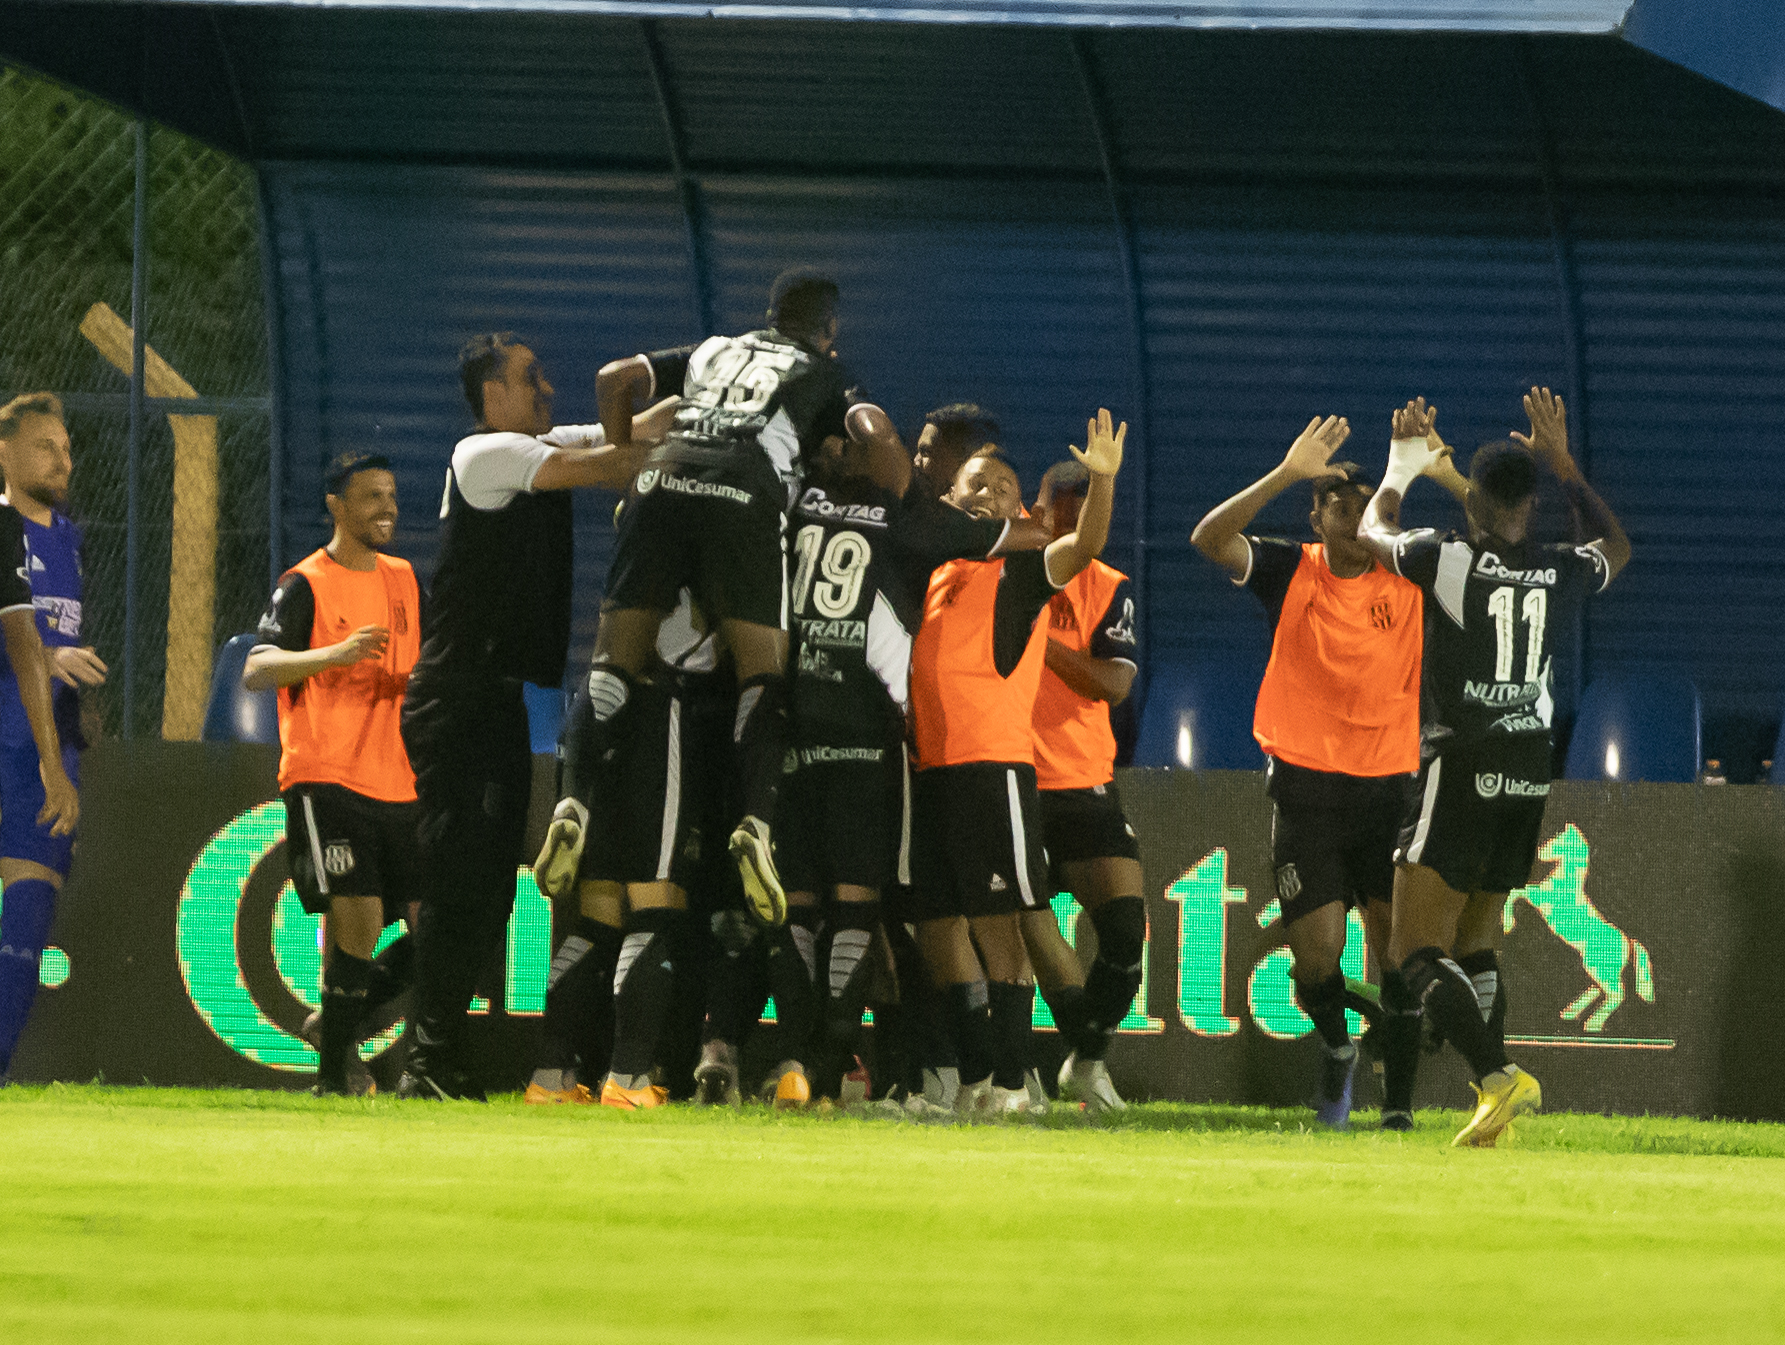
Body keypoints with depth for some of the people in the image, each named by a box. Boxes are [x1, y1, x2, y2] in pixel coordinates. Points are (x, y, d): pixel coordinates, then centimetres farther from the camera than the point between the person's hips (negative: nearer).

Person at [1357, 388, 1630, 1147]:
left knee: (1417, 954, -7)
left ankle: (1498, 1076, -28)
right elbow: (1615, 547, 29)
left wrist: (1403, 466, 31)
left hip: (1460, 764, -5)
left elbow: (1373, 533, 14)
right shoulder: (1563, 573, 3)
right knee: (1471, 946, 18)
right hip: (1531, 770, 5)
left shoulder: (1446, 560, -8)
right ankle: (1492, 1107, 9)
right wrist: (1562, 462, 34)